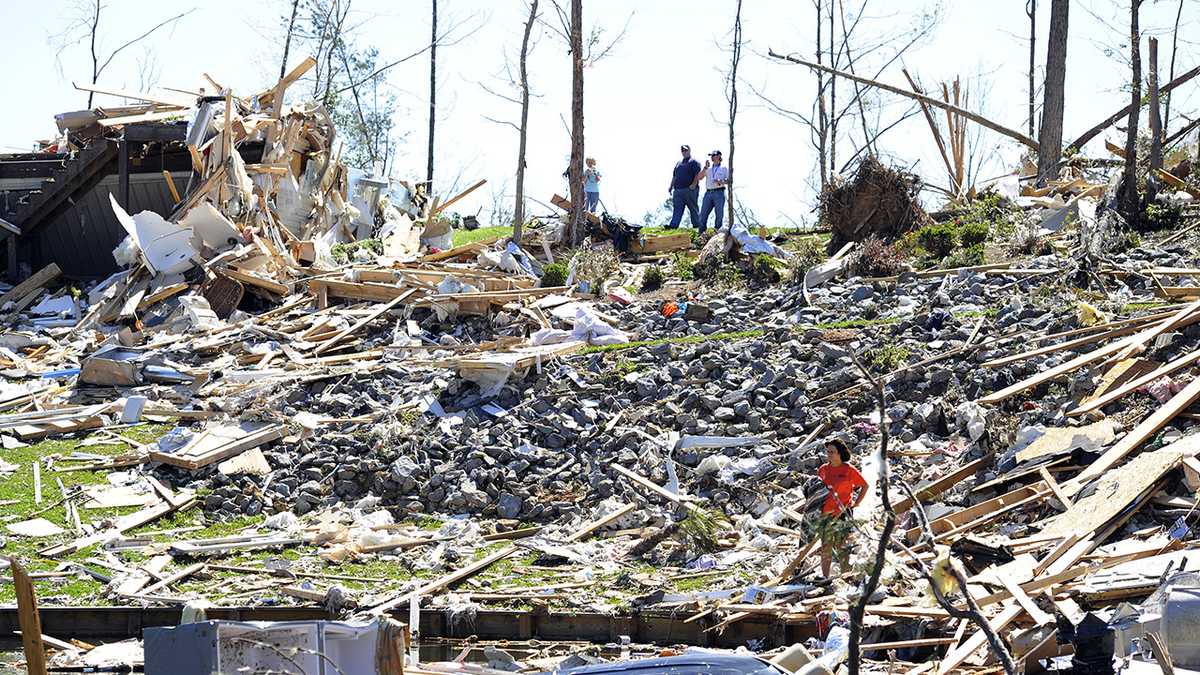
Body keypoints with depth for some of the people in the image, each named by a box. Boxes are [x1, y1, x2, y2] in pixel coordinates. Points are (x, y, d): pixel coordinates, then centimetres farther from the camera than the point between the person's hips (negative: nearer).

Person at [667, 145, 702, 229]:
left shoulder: (694, 162, 1)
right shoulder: (679, 163, 23)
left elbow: (697, 175, -9)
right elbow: (674, 176, 25)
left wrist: (694, 184, -20)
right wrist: (671, 186, 15)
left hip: (689, 190, -6)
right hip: (678, 190, 6)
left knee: (693, 209, 1)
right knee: (677, 208, -5)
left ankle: (696, 225, 6)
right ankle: (673, 225, -14)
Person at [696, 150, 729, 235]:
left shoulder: (724, 168, 10)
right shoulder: (708, 169, 20)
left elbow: (729, 180, 5)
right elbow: (700, 177, 9)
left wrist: (721, 182, -14)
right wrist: (705, 167, -1)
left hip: (719, 192, -3)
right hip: (708, 192, 3)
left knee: (719, 214, -7)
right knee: (703, 213, -5)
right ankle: (702, 232, -4)